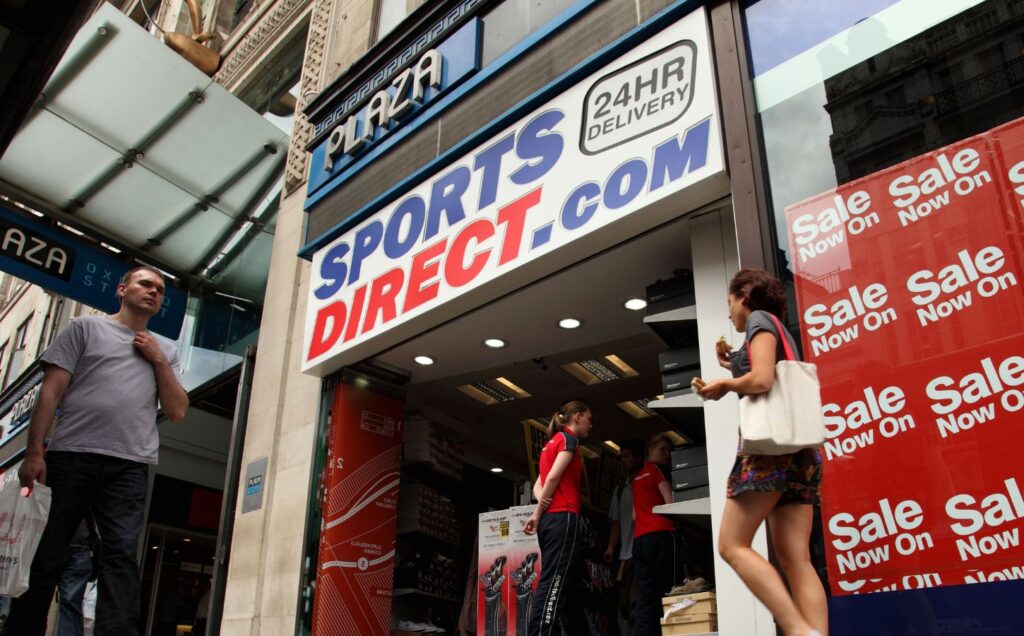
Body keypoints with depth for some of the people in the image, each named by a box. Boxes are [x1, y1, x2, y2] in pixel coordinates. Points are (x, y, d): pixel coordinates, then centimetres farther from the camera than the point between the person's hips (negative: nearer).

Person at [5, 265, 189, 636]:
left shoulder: (165, 353, 21)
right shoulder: (86, 328, 13)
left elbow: (176, 412, 12)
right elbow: (51, 390, 4)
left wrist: (159, 361, 5)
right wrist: (34, 451, -7)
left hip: (130, 466, 2)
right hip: (70, 456, -1)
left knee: (122, 554, -11)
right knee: (44, 554, 2)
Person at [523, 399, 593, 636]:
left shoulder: (552, 442, 24)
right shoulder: (569, 438, -2)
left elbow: (538, 485, 16)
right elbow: (553, 477, -14)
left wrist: (539, 511, -1)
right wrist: (538, 513, -6)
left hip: (549, 519, 9)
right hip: (563, 518, -9)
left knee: (567, 587, 9)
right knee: (554, 583, -15)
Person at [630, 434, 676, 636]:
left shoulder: (637, 477, 25)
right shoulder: (657, 469, 4)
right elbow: (670, 502, -5)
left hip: (639, 539, 7)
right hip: (660, 535, -7)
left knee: (645, 597, 1)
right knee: (667, 591, -8)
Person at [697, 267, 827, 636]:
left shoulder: (760, 319, 2)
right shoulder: (779, 330, 28)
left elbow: (762, 381, -15)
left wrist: (725, 384, 2)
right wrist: (735, 369, 22)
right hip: (797, 448, 9)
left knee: (732, 545, -8)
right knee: (796, 560, -1)